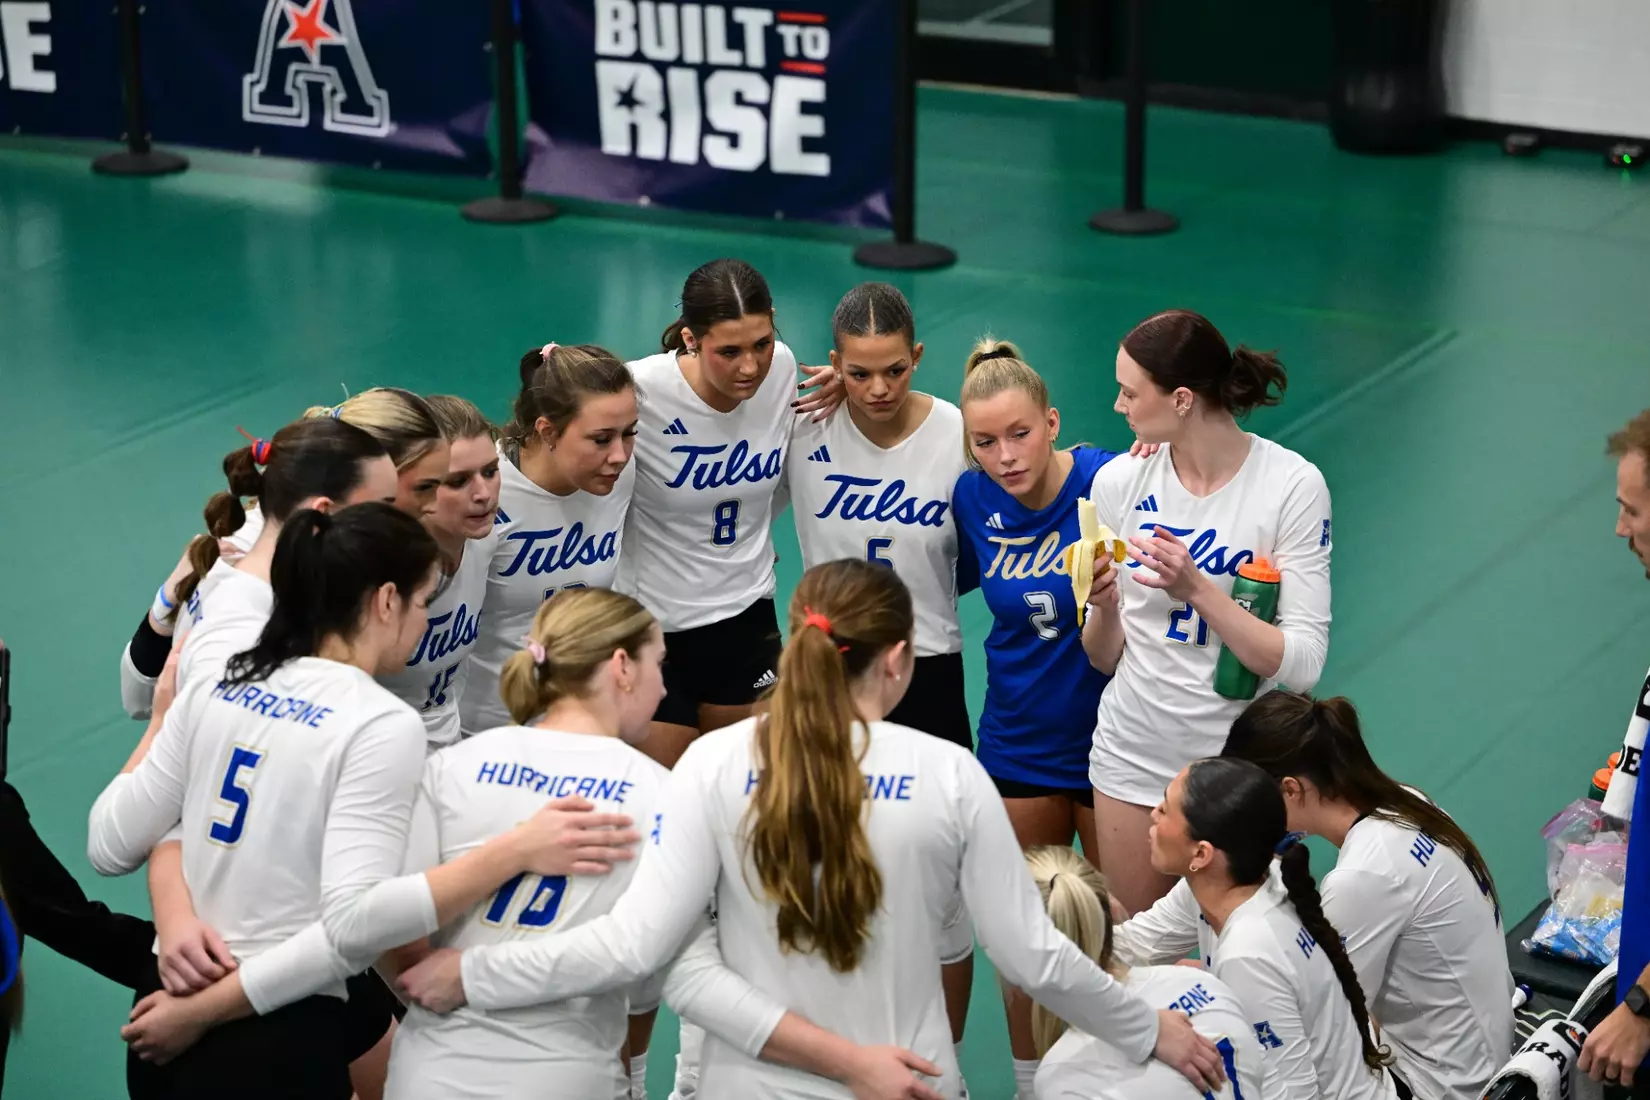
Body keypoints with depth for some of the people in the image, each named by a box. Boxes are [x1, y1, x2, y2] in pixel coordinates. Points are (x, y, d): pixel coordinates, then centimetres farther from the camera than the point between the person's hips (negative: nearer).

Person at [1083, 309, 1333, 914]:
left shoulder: (1294, 485, -14)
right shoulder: (1118, 483, -3)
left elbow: (1302, 664, -18)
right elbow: (1105, 658, 4)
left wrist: (1198, 588, -28)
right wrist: (1103, 609, -18)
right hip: (1134, 755, 3)